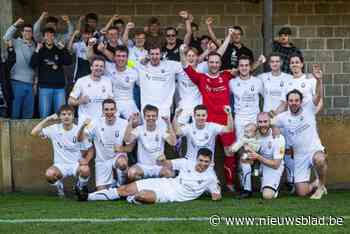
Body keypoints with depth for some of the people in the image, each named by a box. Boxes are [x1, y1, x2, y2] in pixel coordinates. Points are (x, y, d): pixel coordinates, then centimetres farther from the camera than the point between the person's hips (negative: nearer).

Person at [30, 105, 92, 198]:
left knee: (85, 170, -35)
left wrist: (86, 160, -19)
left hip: (76, 164, 0)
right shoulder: (54, 129, -2)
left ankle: (81, 186, 2)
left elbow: (89, 151, 3)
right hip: (60, 165, 0)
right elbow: (34, 132, -10)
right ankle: (59, 186, 4)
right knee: (49, 174, -34)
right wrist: (47, 119, -10)